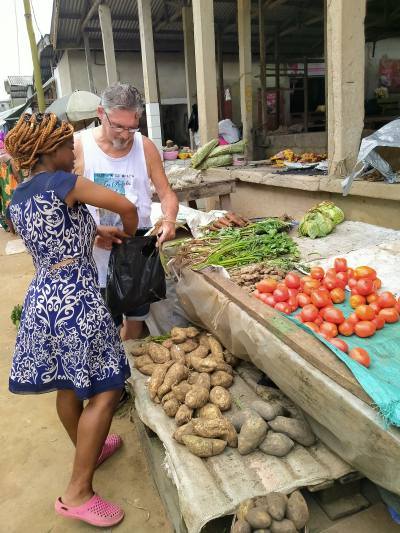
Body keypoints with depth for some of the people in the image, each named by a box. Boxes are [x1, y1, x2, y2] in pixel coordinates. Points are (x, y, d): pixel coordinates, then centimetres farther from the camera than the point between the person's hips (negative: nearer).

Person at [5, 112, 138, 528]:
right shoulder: (60, 182, -11)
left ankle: (87, 451, 43)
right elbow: (125, 206, -12)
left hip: (41, 295, 9)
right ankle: (78, 493, 9)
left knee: (68, 385, 22)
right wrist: (129, 232, 8)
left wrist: (95, 231, 21)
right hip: (73, 297, -9)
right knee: (104, 391, 0)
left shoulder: (15, 199, 13)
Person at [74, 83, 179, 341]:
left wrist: (169, 220, -18)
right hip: (98, 251, -3)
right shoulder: (78, 146, -11)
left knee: (136, 317, 20)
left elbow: (166, 193, 2)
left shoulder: (145, 146, -2)